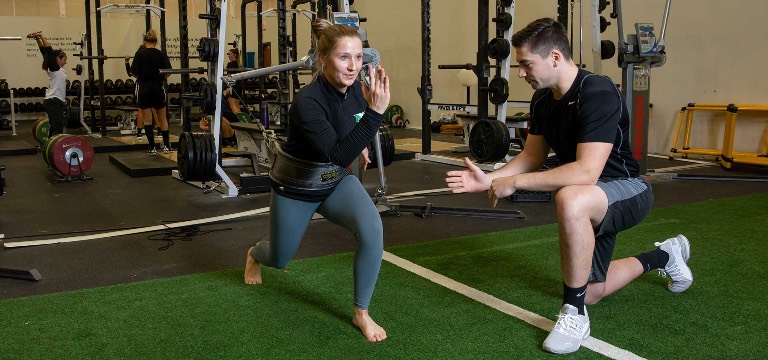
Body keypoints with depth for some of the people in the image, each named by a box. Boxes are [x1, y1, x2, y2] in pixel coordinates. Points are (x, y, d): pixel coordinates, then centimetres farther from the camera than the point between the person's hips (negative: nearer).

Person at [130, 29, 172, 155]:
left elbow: (134, 73, -9)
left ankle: (152, 148, 2)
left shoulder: (140, 54, -6)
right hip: (158, 88, 2)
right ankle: (166, 146, 15)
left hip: (144, 88, -1)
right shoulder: (162, 54, -3)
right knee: (162, 118, 15)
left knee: (147, 119, 5)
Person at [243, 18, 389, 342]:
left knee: (371, 228, -26)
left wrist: (361, 143, 19)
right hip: (295, 187, -4)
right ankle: (254, 255, 60)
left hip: (336, 182, 4)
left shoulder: (357, 89, -15)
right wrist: (376, 111, -50)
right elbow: (339, 154, -44)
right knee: (279, 258, 19)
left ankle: (361, 313, -6)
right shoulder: (308, 100, -35)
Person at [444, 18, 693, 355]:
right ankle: (664, 255, 41)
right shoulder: (542, 100, -4)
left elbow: (586, 172, -39)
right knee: (592, 292, 18)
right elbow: (532, 156, 4)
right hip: (592, 200, 9)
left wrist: (514, 182, -36)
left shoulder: (598, 94, -30)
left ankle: (574, 314, -24)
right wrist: (490, 179, -11)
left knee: (570, 200, -42)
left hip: (627, 189, -9)